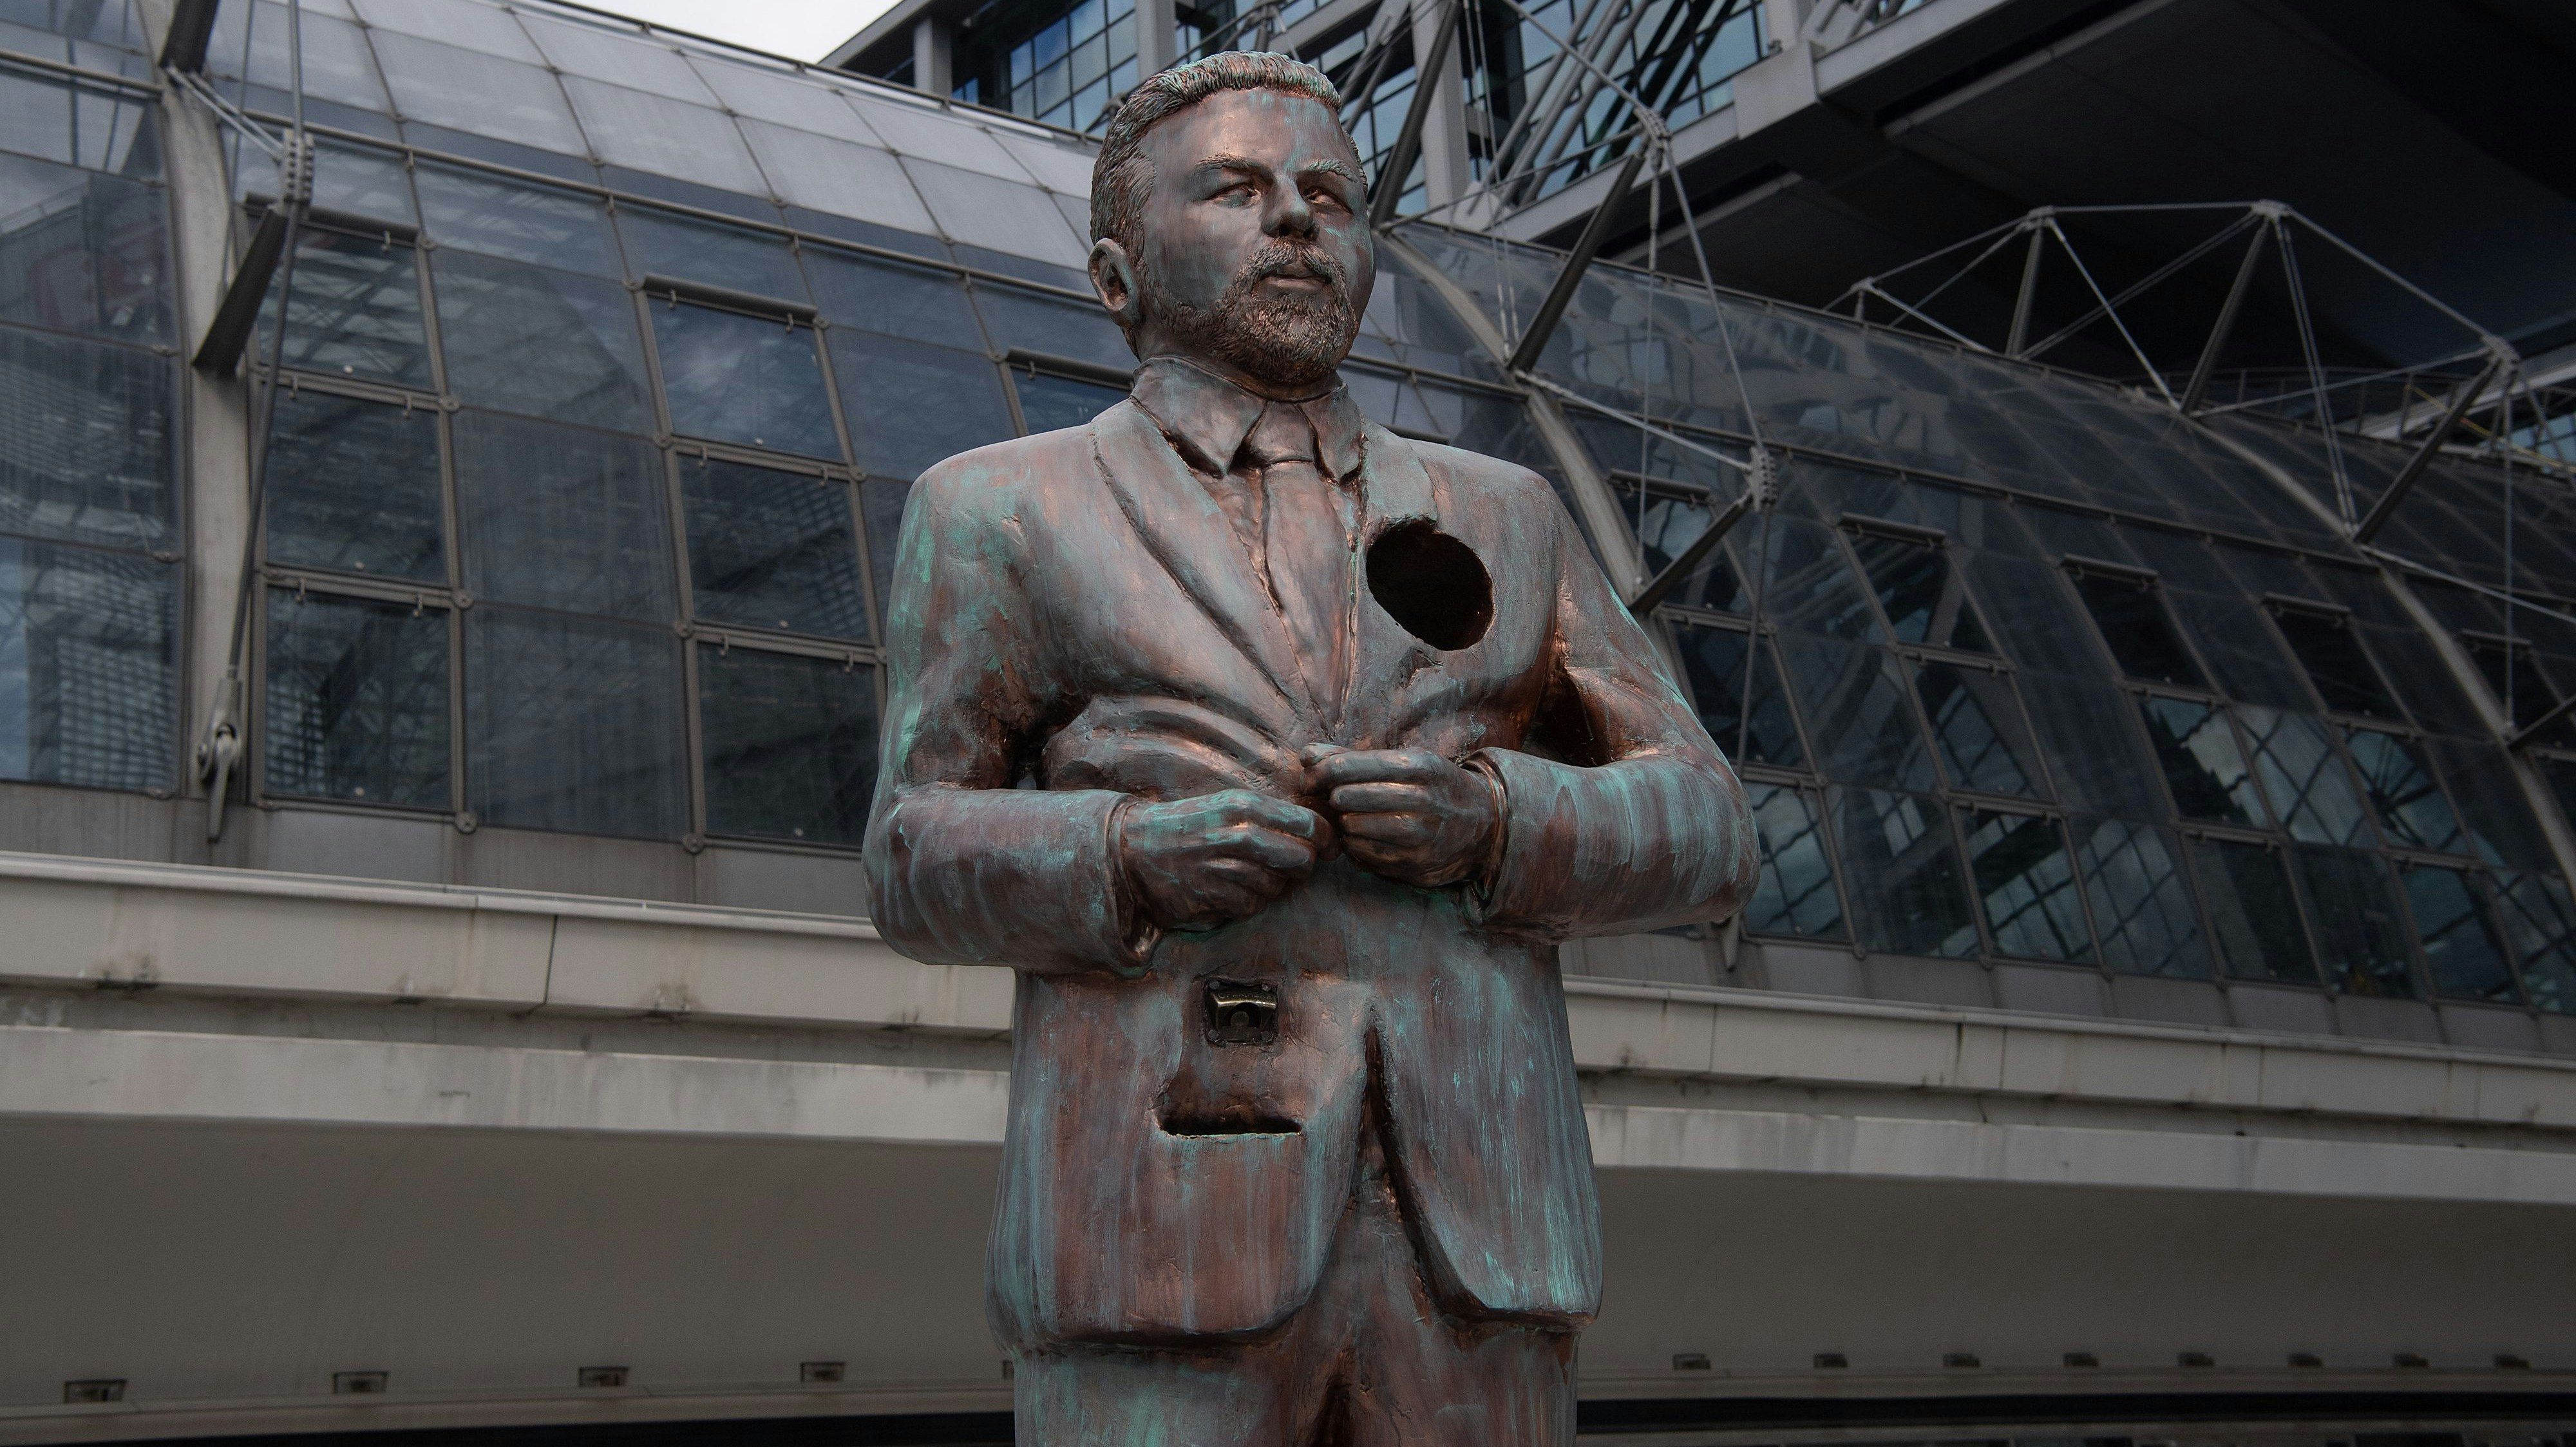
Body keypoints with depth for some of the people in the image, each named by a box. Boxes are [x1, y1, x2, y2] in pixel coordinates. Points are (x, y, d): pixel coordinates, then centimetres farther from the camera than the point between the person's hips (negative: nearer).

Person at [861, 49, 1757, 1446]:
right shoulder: (1000, 511, 10)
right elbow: (924, 866, 8)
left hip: (1463, 1222, 3)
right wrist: (1134, 861, -14)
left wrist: (1493, 821, -8)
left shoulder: (1499, 519, 17)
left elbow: (1701, 834, 13)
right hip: (1165, 1228, -3)